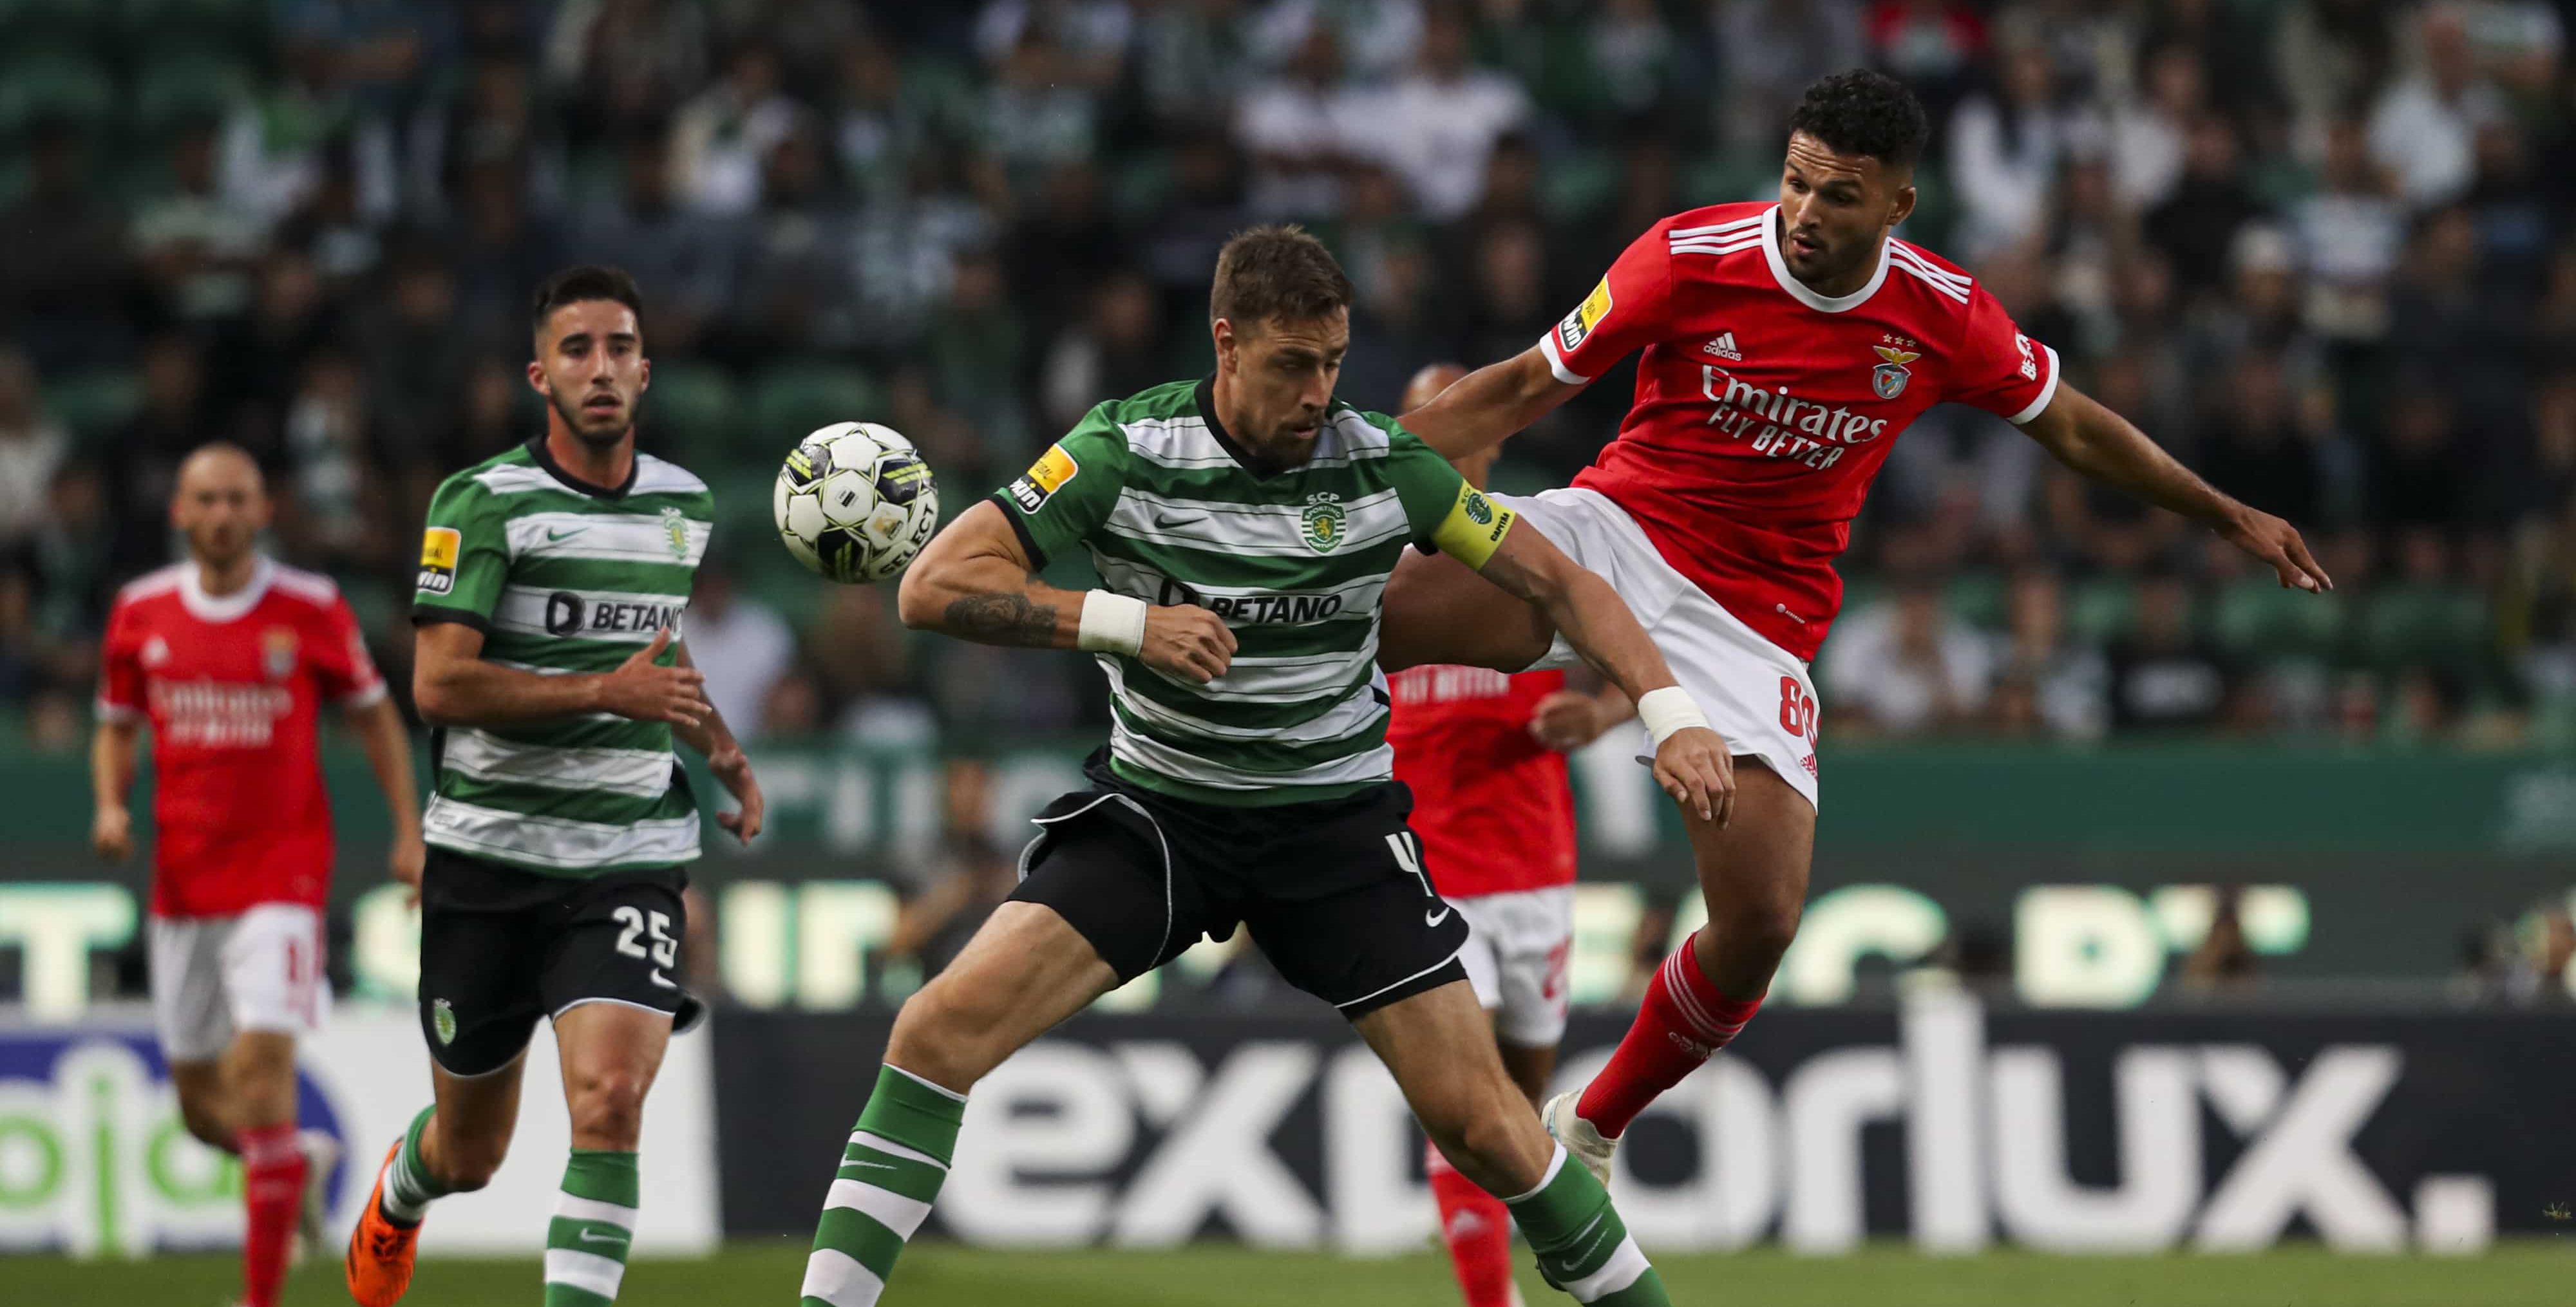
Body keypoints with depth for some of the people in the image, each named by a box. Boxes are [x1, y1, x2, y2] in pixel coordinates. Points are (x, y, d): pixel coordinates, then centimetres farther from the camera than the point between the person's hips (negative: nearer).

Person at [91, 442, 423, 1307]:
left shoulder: (310, 609, -3)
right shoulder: (141, 612, 5)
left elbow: (375, 716, 8)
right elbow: (116, 726, 17)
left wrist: (409, 831, 2)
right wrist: (111, 807, -2)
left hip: (283, 871, -4)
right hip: (182, 878, 4)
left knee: (262, 1059, -19)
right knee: (200, 1105, 8)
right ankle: (304, 1161, 43)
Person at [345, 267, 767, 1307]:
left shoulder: (685, 506, 10)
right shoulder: (483, 502, -8)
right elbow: (438, 683, -16)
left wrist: (717, 744, 13)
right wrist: (606, 692, -22)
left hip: (631, 858, 2)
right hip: (489, 857, -2)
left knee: (610, 1102, -22)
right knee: (469, 1156, 13)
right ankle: (397, 1197, 49)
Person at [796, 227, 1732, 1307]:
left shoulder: (1382, 465, -10)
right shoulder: (1127, 454, -15)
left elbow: (1555, 580, 0)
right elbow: (934, 587, -18)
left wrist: (1669, 713, -13)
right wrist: (1124, 621, -29)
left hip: (1337, 814, 0)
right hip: (1158, 806, 0)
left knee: (1476, 1118, -8)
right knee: (942, 1030, -19)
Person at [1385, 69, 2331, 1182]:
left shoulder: (1943, 316, -6)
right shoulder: (1689, 258, -12)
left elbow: (2073, 428, 13)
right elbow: (1524, 389, -2)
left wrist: (2227, 516, 19)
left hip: (1759, 620, 2)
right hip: (1614, 537, -2)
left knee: (1761, 926, -9)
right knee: (1363, 613, -31)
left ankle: (1592, 1131, 15)